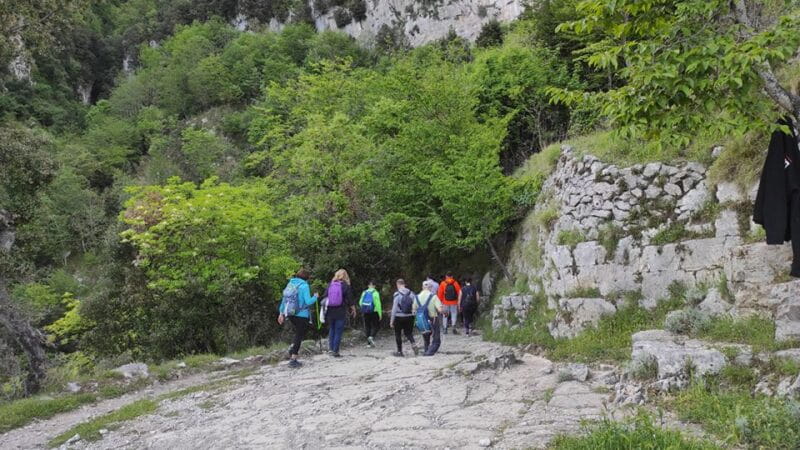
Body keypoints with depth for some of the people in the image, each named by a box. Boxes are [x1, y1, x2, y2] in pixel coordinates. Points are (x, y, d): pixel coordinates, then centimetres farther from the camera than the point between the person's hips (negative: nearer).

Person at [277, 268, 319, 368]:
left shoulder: (290, 284, 7)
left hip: (291, 314, 7)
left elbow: (284, 299, 9)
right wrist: (315, 297, 2)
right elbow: (308, 301, -18)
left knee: (299, 333, 26)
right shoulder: (304, 286, -13)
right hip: (301, 315, -7)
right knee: (299, 335, 4)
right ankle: (293, 360, 5)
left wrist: (281, 313, 15)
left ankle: (292, 350, 11)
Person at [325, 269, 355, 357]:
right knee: (338, 332, 4)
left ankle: (330, 347, 12)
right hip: (341, 312, -3)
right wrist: (353, 309, 10)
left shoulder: (330, 285, 3)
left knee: (331, 329, 19)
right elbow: (350, 300, -4)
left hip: (330, 311, 3)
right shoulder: (346, 286, -5)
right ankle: (335, 351, 4)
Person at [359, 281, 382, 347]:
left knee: (367, 326, 10)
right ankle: (371, 337, -19)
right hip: (373, 312, -4)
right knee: (375, 326, 6)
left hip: (365, 312, 4)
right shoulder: (375, 293, -9)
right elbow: (378, 304, -13)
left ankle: (369, 343, 12)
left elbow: (360, 302, 6)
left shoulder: (364, 293, 4)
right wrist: (380, 314, -9)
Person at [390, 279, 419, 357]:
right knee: (408, 332, 17)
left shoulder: (397, 295, -12)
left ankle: (399, 351, 16)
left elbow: (394, 308, -11)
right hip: (409, 317, 4)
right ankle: (413, 344, -9)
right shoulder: (411, 294, 0)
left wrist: (392, 320, -4)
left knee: (398, 334, 11)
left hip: (399, 318, -4)